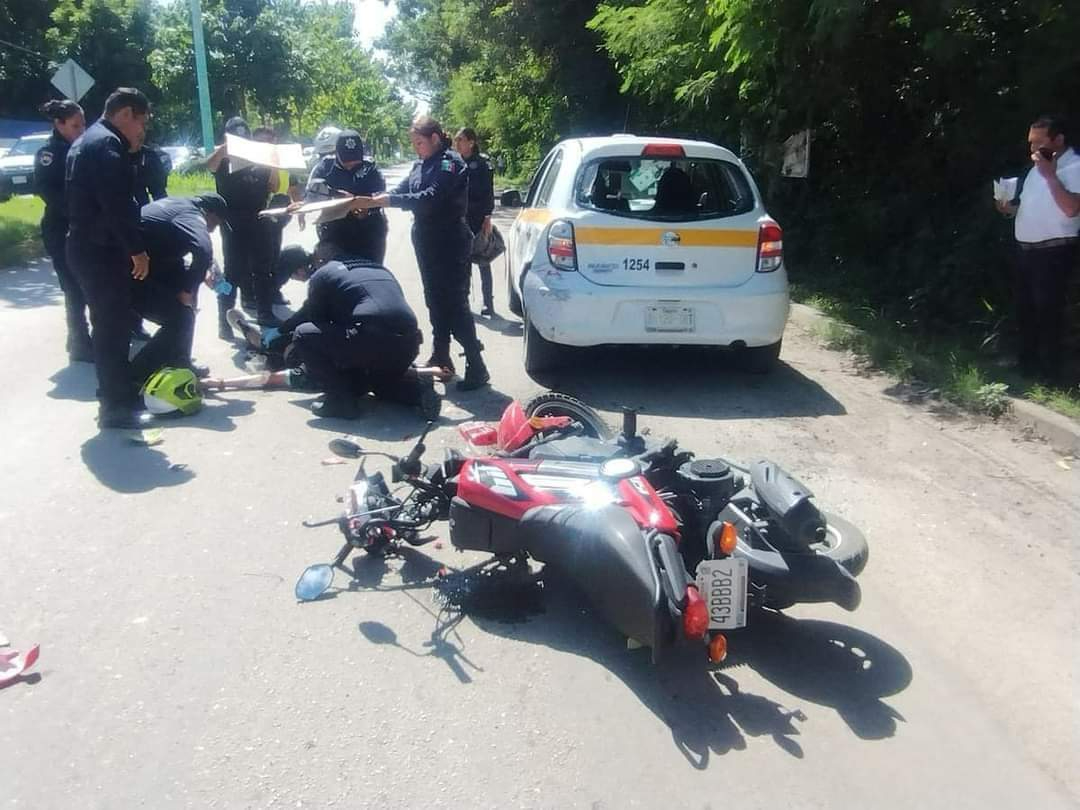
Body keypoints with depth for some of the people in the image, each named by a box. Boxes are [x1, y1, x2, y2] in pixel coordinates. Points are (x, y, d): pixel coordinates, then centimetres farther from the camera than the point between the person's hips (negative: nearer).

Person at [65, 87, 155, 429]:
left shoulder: (87, 141, 19)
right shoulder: (107, 144, -15)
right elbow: (118, 205, -23)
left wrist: (130, 152, 10)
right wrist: (137, 249, -18)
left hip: (88, 246, 10)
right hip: (101, 251, -10)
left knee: (109, 324, 17)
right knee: (113, 327, -5)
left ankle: (116, 389, 28)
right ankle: (115, 405, 0)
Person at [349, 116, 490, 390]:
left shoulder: (450, 162, -13)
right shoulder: (421, 165, 12)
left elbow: (430, 198, -24)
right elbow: (402, 191, 8)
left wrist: (387, 200, -24)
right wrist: (371, 201, -8)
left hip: (450, 245, -8)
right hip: (426, 242, 8)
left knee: (455, 304, -10)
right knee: (435, 302, 15)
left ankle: (476, 368, -7)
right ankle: (440, 357, 27)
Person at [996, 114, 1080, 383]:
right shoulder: (1038, 166, 16)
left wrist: (1050, 175, -24)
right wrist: (1010, 207, 5)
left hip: (1054, 251, -9)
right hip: (1026, 249, 9)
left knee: (1047, 311, -6)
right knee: (1026, 309, 14)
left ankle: (1050, 373, 2)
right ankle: (1028, 365, 26)